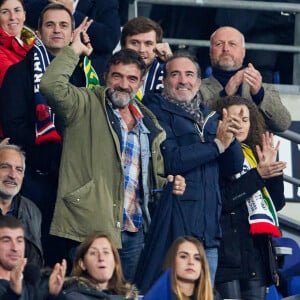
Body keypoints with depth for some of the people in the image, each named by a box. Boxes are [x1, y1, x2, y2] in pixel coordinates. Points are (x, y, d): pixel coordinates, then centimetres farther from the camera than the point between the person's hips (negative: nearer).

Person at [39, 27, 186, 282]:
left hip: (133, 232, 6)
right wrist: (74, 51, -12)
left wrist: (168, 184, 5)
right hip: (90, 230, -6)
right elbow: (51, 85, -18)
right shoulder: (86, 106, 0)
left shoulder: (149, 124, 17)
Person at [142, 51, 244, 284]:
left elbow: (234, 166, 12)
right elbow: (170, 161, -16)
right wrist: (216, 144, -10)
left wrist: (230, 138, -7)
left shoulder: (209, 116, 19)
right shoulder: (157, 110, -1)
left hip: (209, 232, 7)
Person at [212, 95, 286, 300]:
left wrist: (272, 169, 1)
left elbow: (278, 203, 15)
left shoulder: (254, 155, 19)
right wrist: (258, 175, -13)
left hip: (258, 244, 6)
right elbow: (223, 199, -14)